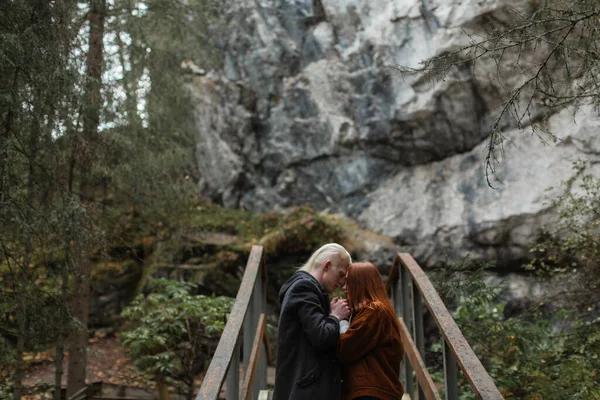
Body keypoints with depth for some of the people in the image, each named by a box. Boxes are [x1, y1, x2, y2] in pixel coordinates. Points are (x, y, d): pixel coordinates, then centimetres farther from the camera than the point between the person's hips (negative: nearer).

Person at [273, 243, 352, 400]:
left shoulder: (305, 287, 20)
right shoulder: (304, 287, -11)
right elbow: (321, 337, -20)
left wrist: (332, 314, 8)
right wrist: (335, 316, -3)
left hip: (313, 386, 11)